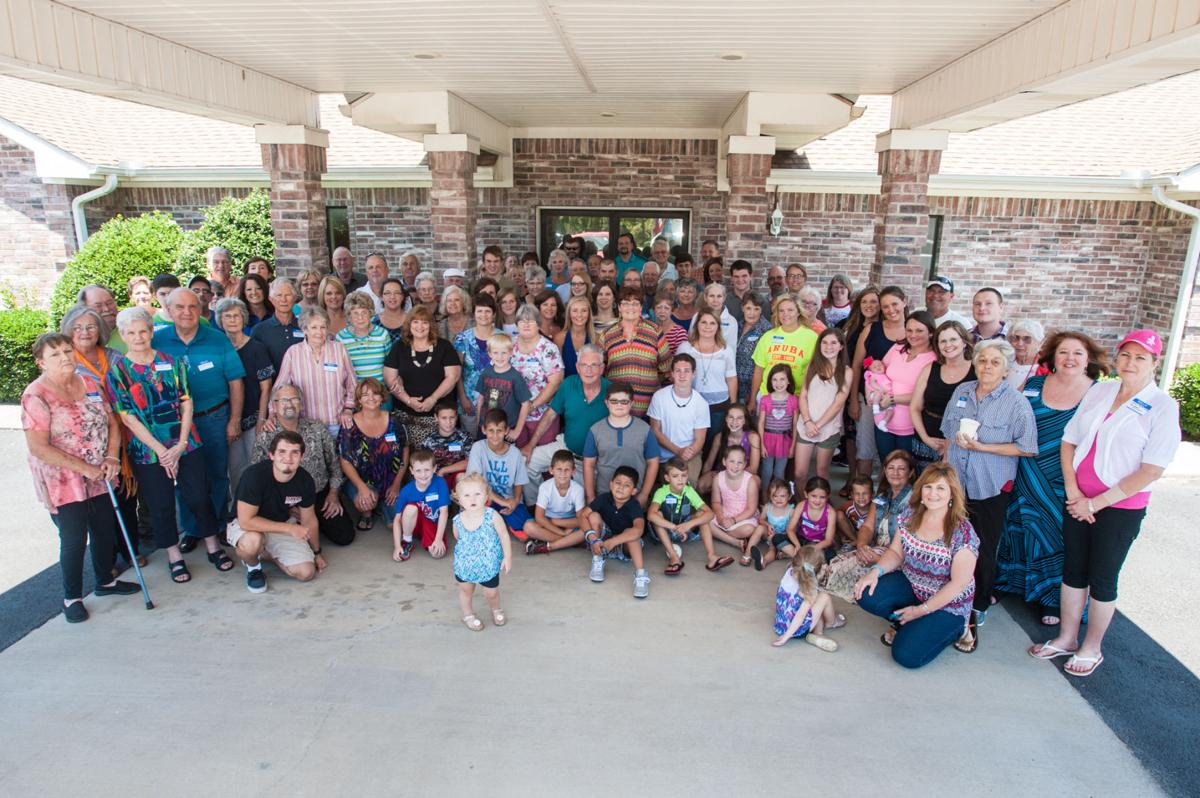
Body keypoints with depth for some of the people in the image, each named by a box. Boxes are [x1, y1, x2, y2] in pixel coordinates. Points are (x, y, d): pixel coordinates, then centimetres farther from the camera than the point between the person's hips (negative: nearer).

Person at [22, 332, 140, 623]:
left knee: (105, 531, 16)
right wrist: (84, 468, -19)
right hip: (63, 484, -6)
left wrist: (112, 457, -9)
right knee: (74, 540, 3)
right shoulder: (36, 395, -15)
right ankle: (72, 598, 22)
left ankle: (105, 581, 37)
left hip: (99, 479, 6)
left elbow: (112, 423, 7)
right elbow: (38, 448, -19)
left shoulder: (90, 384, 2)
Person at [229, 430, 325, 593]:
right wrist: (290, 528, -30)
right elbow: (246, 520, -31)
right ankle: (253, 566, -1)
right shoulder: (254, 475, -30)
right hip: (247, 525, -4)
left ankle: (267, 553, 16)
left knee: (306, 573, -11)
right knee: (251, 541, -39)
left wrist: (317, 552, 12)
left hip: (282, 525, 4)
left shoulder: (305, 480, -16)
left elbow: (310, 520, 0)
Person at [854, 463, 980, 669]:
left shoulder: (963, 533, -22)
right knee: (867, 596, -22)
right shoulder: (910, 519, -5)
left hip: (947, 603, -5)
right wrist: (876, 571, -19)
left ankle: (948, 628, 11)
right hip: (911, 585, 5)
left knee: (907, 655, -18)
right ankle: (905, 621, 8)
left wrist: (921, 610, -17)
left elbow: (959, 583, -18)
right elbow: (896, 553, 2)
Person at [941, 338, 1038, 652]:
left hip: (991, 490, -4)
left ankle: (976, 613, 21)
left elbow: (1027, 448, -13)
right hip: (956, 483, 4)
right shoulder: (962, 392, 6)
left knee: (983, 553, 6)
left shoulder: (1017, 403, -10)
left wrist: (982, 447, -19)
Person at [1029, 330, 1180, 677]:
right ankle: (1067, 638, 32)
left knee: (1102, 579, 9)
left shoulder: (1162, 406, -12)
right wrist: (1073, 491, -6)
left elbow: (1151, 470, -15)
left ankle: (1091, 648, 28)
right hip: (1079, 501, 4)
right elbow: (1069, 440, 5)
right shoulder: (1099, 391, 2)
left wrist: (1096, 503, -14)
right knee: (1073, 570, 15)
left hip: (1121, 507, -4)